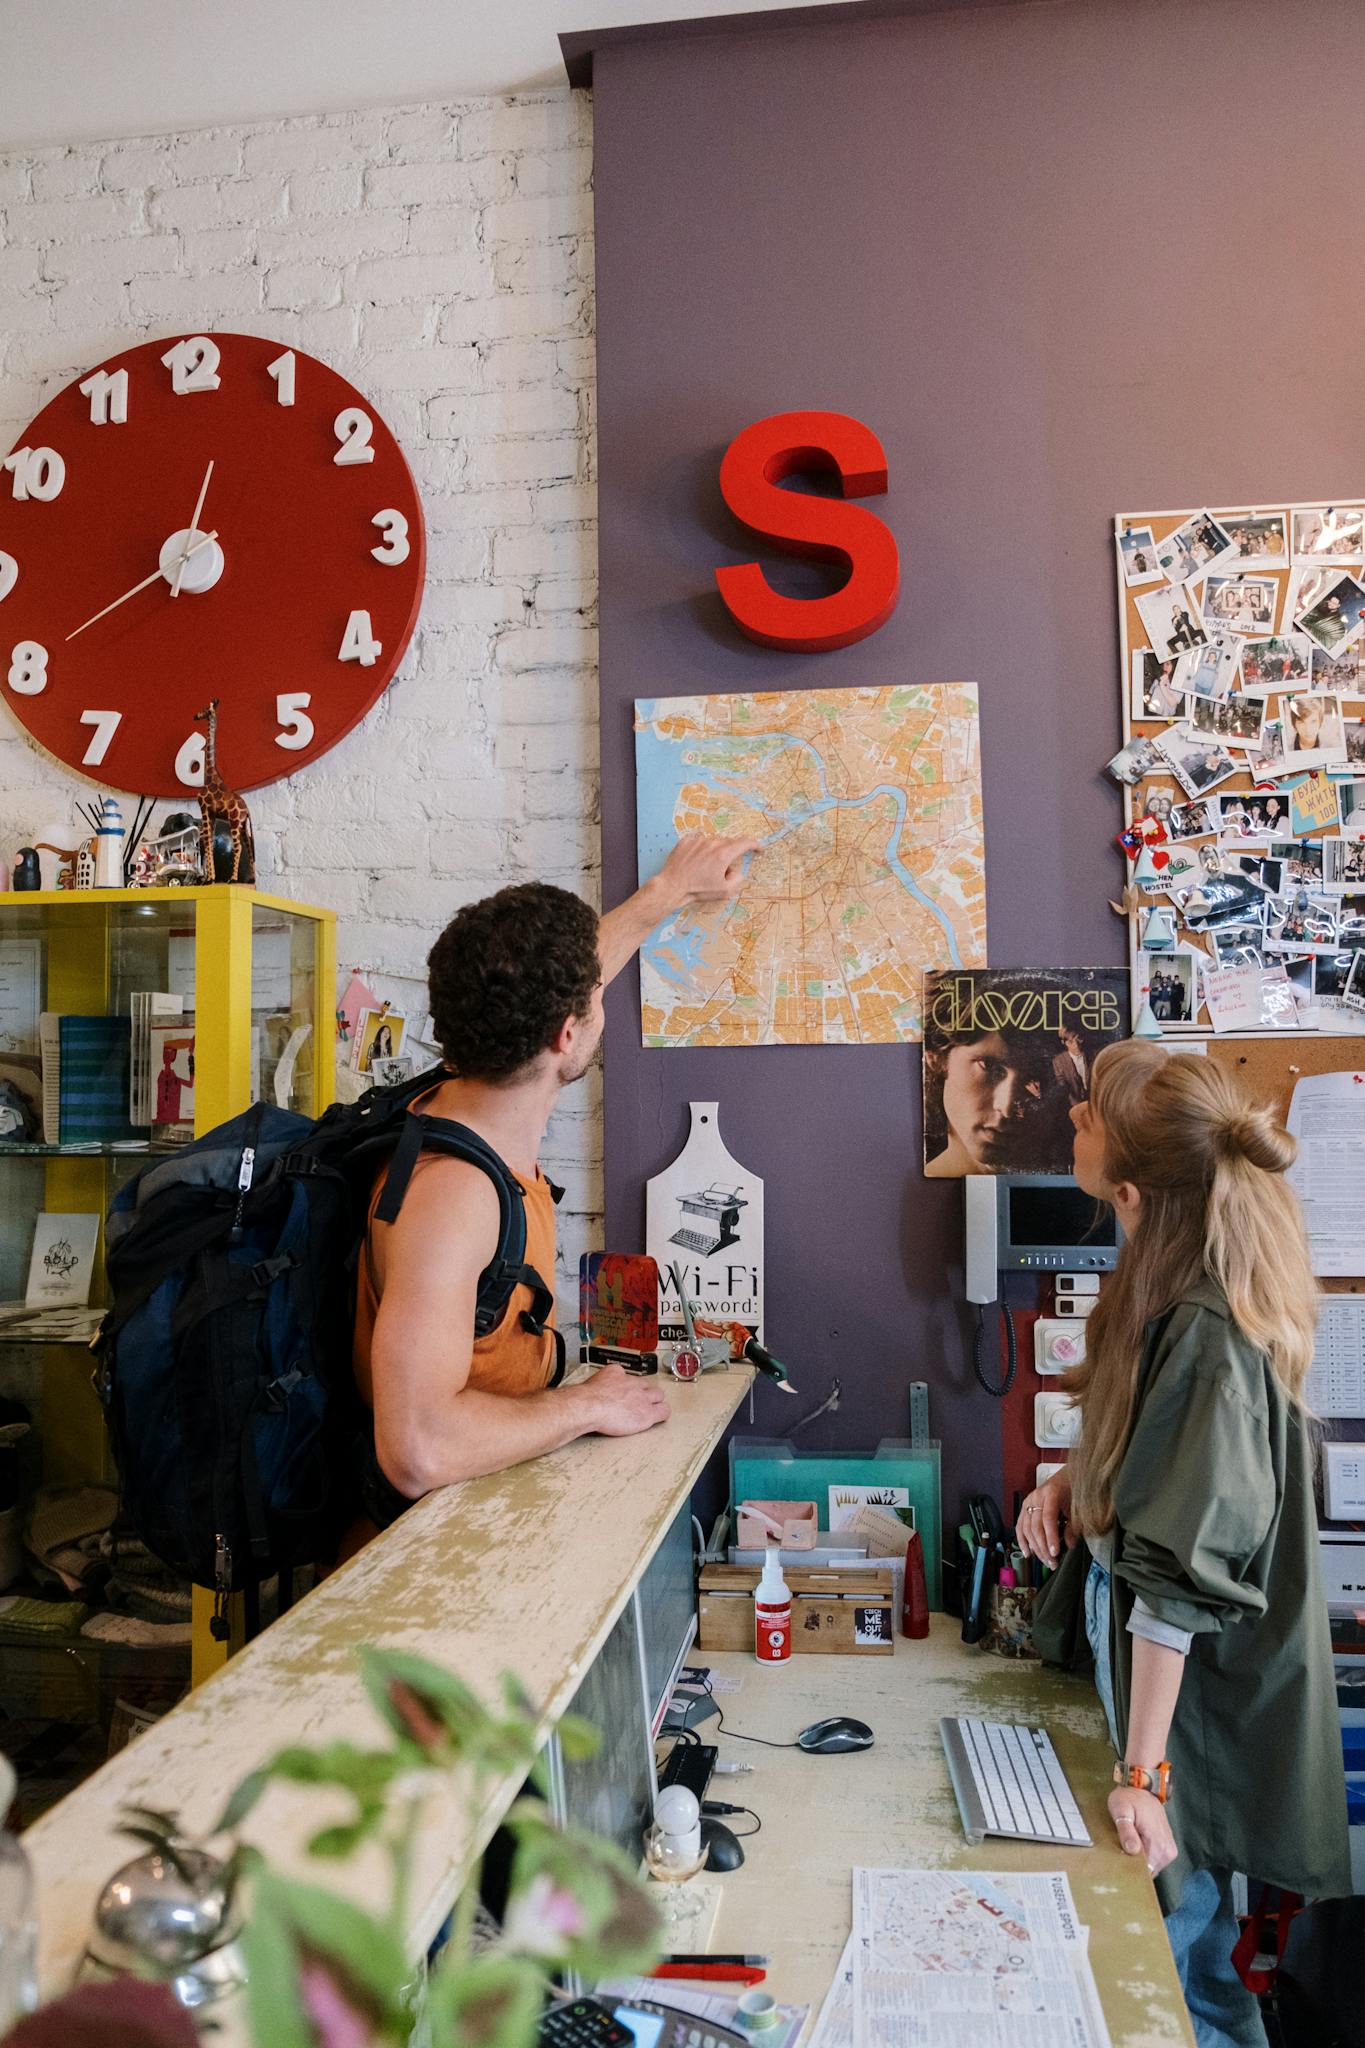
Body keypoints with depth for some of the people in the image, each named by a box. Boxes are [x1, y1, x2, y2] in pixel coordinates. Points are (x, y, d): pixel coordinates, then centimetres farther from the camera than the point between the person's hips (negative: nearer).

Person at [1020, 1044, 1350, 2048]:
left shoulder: (1206, 1336, -33)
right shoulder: (1182, 1271, -5)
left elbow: (1179, 1577, -29)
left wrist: (1145, 1769, -23)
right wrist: (1073, 1477, -1)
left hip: (1196, 1682, -8)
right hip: (1129, 1620, 8)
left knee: (1174, 1903, 14)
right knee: (1184, 1902, 27)